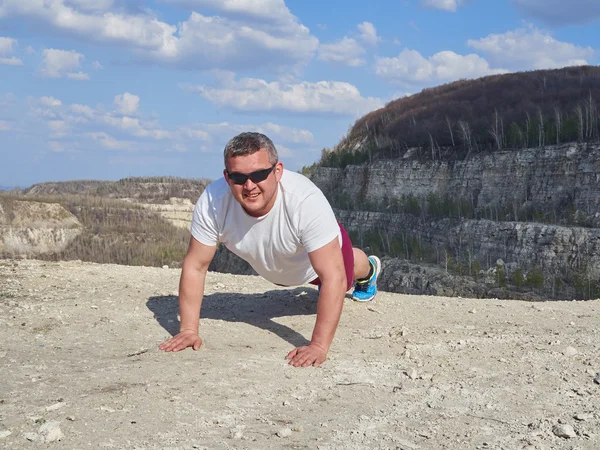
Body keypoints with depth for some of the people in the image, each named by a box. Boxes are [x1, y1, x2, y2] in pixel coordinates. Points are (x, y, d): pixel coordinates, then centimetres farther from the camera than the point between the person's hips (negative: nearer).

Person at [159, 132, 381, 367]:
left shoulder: (307, 200, -48)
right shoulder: (212, 202, -39)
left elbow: (333, 277, -45)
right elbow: (195, 266, -26)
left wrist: (319, 345, -49)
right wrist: (188, 329, -29)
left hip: (323, 253, -2)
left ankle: (368, 268, 66)